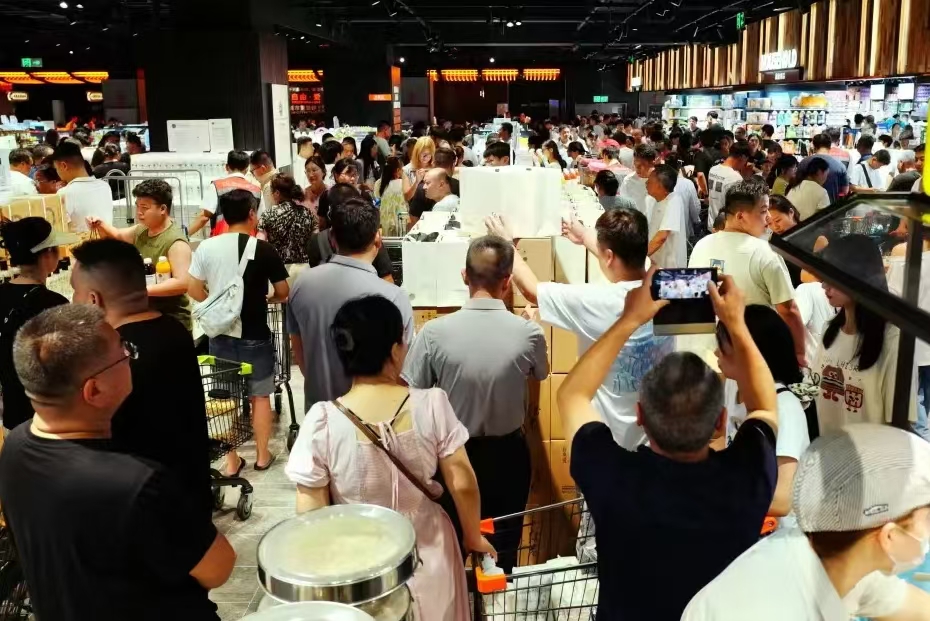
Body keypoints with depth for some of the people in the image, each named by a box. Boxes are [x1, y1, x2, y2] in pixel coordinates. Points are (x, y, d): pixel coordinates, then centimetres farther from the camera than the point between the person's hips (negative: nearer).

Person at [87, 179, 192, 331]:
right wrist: (100, 225, 4)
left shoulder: (176, 242, -22)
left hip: (171, 322, -9)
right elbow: (117, 236, 26)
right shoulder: (141, 231, 6)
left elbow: (182, 283, -30)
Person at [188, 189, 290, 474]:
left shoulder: (205, 247, -3)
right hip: (255, 335, -3)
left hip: (220, 334, 3)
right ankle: (262, 455, 24)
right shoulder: (262, 249, -12)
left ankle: (231, 461, 19)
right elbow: (283, 292, -5)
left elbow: (194, 291, 2)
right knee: (260, 396, 13)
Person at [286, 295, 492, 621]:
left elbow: (311, 513, -14)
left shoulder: (321, 422, -21)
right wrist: (474, 538, 7)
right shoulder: (432, 405, -19)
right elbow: (463, 485, -11)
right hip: (427, 556, 1)